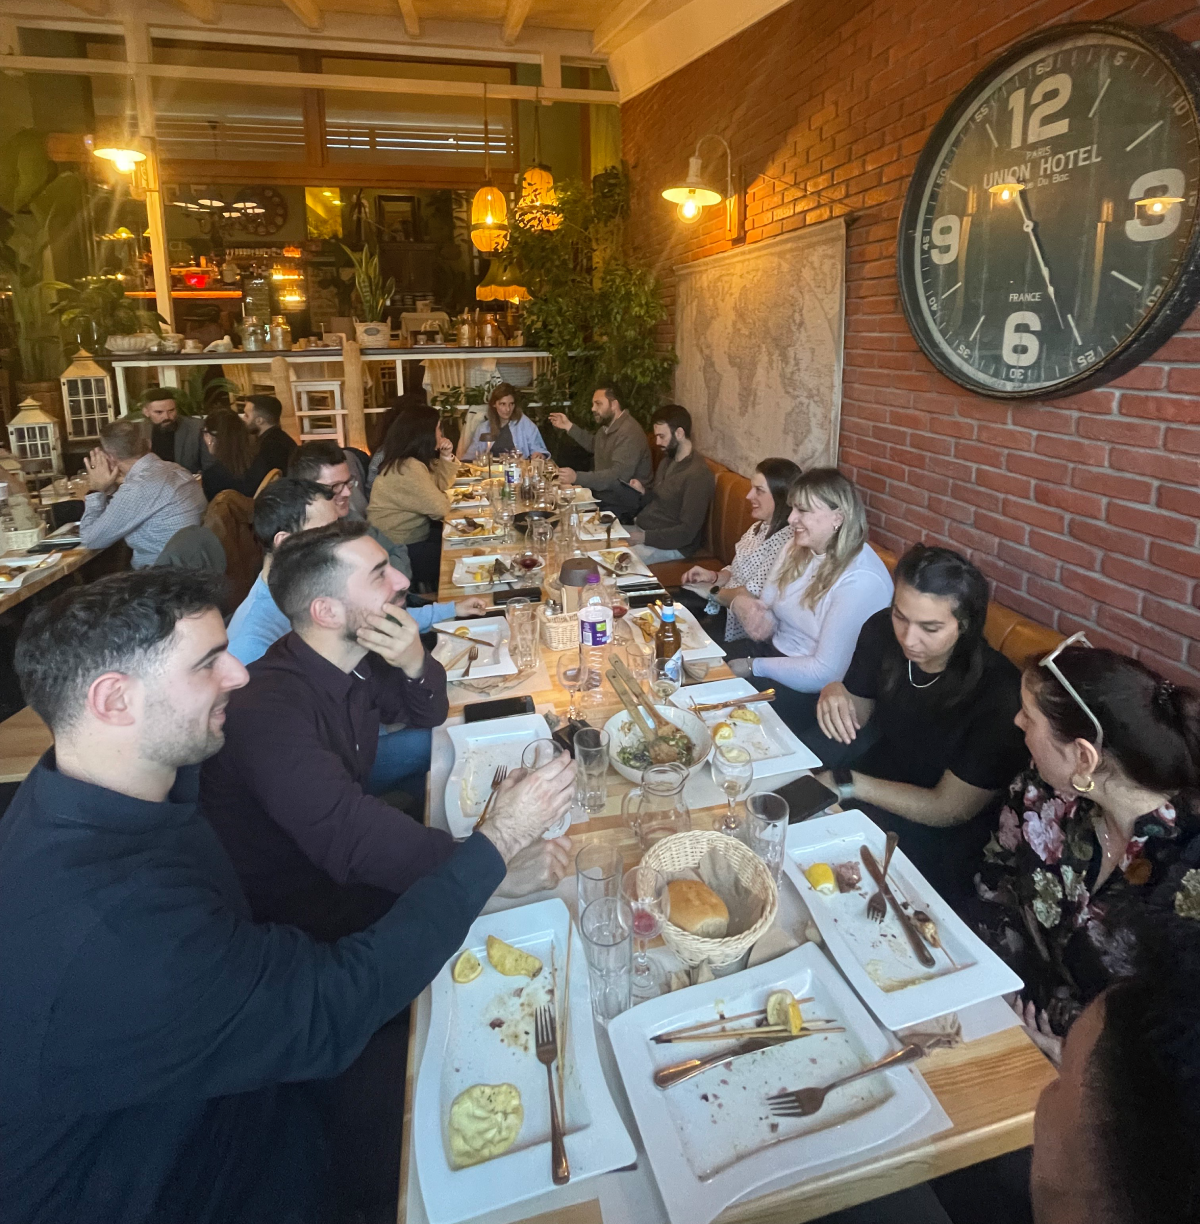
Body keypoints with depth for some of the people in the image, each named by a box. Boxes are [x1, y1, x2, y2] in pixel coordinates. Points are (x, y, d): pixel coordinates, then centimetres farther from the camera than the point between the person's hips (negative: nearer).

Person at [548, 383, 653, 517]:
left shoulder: (629, 432, -23)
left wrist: (577, 477, -39)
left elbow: (618, 475, -33)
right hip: (608, 489, 9)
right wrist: (568, 426, 23)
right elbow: (594, 445, 33)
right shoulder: (608, 426, 10)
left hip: (627, 498, -9)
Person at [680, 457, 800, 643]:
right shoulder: (759, 527, 8)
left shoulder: (787, 540, -22)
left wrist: (712, 592, -9)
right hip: (725, 606, 8)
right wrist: (714, 576, -2)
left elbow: (749, 596, -25)